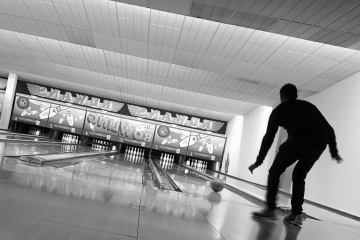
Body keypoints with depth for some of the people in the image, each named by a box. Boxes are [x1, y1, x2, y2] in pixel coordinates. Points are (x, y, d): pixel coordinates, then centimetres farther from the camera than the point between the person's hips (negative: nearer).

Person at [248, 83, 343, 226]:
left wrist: (259, 161, 21)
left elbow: (269, 137, 16)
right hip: (319, 143, 5)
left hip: (298, 140, -4)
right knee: (299, 176, 22)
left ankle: (270, 209, 12)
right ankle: (296, 214, 18)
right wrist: (334, 151, 32)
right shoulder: (309, 106, 31)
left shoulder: (279, 110, 20)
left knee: (275, 172, 14)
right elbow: (329, 129, 25)